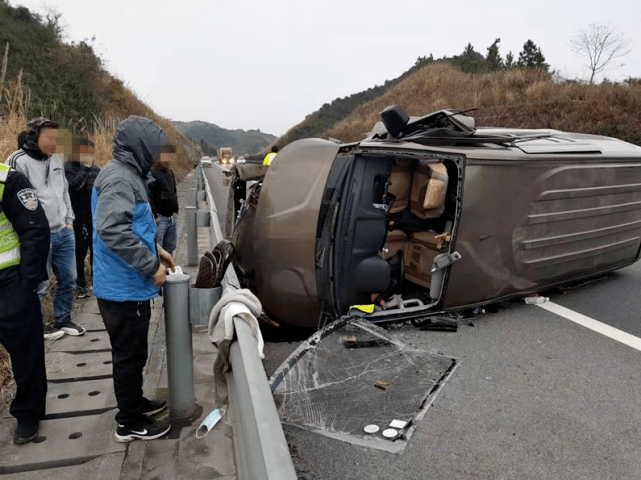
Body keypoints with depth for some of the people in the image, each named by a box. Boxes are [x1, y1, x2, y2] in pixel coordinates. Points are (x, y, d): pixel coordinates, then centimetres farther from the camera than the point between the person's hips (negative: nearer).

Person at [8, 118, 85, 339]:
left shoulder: (56, 160, 11)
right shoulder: (21, 162, -11)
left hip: (64, 232, 7)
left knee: (68, 280, 14)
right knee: (40, 285, 5)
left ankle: (63, 320, 31)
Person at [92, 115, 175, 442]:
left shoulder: (128, 174, 12)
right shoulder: (119, 178, -20)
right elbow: (112, 230, -32)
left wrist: (156, 249, 15)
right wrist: (151, 265, -25)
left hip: (127, 284, 10)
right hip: (123, 288, -10)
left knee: (132, 352, 23)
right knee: (129, 355, 4)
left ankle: (134, 402, 40)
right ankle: (130, 423, 20)